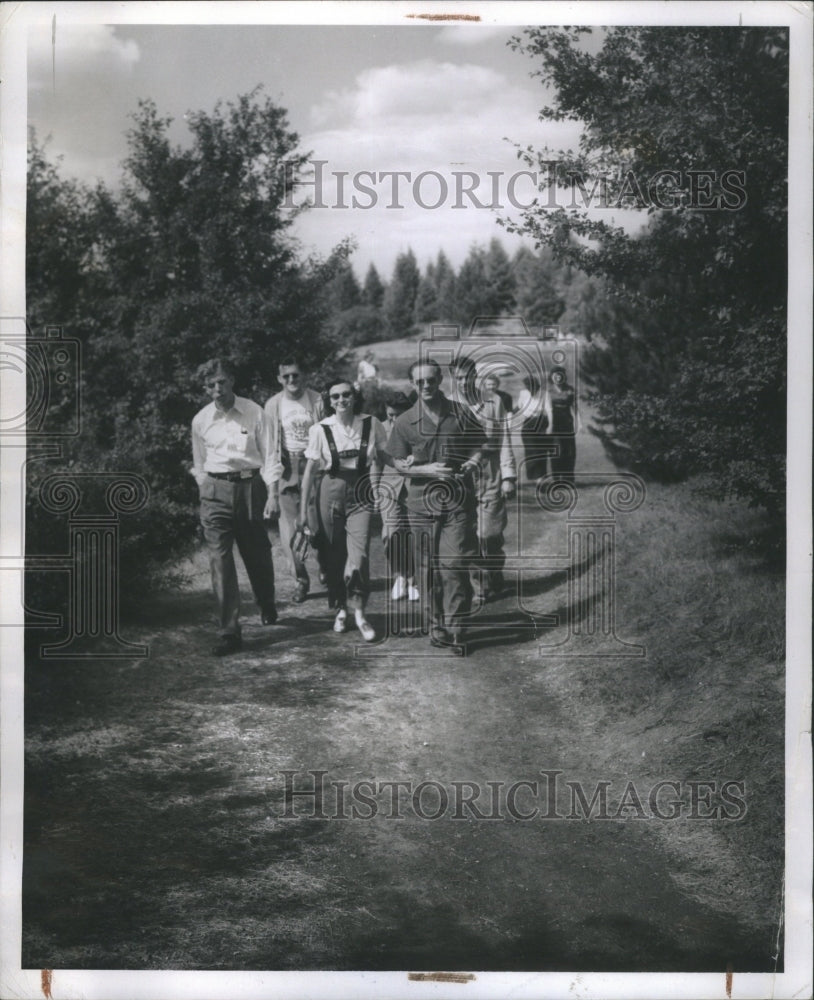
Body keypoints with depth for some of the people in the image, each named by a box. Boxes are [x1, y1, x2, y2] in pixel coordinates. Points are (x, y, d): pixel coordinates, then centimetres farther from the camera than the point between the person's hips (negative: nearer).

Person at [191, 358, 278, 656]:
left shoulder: (254, 413, -1)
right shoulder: (200, 420, 5)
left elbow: (268, 455, -1)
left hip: (250, 485, -1)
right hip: (216, 489, 1)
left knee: (257, 554, 11)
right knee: (220, 560, -7)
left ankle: (267, 606, 41)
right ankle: (229, 632, -7)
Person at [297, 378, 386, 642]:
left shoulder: (371, 424, -2)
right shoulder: (320, 430, -3)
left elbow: (382, 458, 7)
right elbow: (310, 470, 0)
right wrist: (303, 509, -1)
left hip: (361, 492, -1)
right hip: (330, 491, 1)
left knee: (359, 554, -12)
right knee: (334, 555, 6)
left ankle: (359, 613, -2)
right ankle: (340, 609, 23)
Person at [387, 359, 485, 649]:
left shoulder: (460, 414, 2)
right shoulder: (404, 422, 2)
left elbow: (480, 445, 14)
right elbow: (399, 464, 4)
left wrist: (472, 462, -7)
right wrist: (427, 470, -12)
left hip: (458, 500, -1)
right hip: (422, 501, 1)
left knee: (454, 563, -8)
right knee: (428, 568, 6)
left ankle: (455, 626, 2)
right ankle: (436, 625, 19)